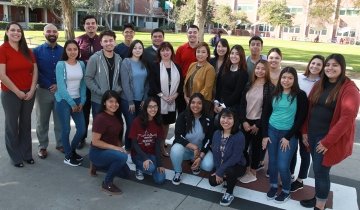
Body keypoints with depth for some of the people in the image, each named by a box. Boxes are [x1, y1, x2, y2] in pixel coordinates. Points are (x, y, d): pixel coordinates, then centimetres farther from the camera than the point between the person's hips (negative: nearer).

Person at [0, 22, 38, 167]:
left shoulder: (27, 51, 7)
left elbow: (35, 71, 5)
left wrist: (32, 90, -6)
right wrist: (17, 92, -13)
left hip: (29, 93, 5)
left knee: (26, 124, 14)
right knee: (12, 125, 9)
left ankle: (27, 154, 28)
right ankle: (15, 157, 22)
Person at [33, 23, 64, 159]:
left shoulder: (64, 51, 3)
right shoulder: (37, 51, -2)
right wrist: (48, 85, -10)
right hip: (43, 91, -1)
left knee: (60, 120, 11)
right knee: (42, 121, 9)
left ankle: (60, 144, 27)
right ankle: (42, 147, 23)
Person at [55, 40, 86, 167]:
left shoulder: (81, 64, 3)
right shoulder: (61, 65, -10)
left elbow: (83, 83, 5)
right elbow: (61, 86, -14)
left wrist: (82, 101, -3)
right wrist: (72, 103, -13)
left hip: (77, 100, 5)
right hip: (63, 100, -4)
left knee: (82, 129, 4)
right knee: (66, 129, 1)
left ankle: (72, 150, 29)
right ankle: (68, 156, 18)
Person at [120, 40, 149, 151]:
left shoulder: (144, 63, 7)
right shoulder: (126, 62, -7)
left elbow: (147, 83, 8)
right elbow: (125, 83, -11)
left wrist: (145, 99, -1)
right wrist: (131, 101, -13)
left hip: (141, 100, 4)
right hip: (128, 100, -4)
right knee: (131, 126, -2)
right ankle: (128, 149, 16)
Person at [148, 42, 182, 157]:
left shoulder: (177, 67, 9)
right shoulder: (154, 66, -3)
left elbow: (181, 83, 6)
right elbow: (152, 84, -10)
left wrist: (175, 95, -8)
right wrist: (163, 96, -16)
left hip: (173, 101, 4)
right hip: (157, 100, -3)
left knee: (166, 123, 12)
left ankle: (162, 146, 25)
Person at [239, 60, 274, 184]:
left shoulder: (270, 87, -7)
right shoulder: (249, 85, 8)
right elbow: (242, 104, 4)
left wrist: (258, 125, -12)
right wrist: (243, 121, -7)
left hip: (259, 123, -4)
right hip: (246, 121, 4)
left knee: (256, 148, 8)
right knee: (243, 146, 5)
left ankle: (253, 173, 24)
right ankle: (246, 170, 25)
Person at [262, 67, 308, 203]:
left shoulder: (300, 95, -8)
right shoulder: (274, 93, 3)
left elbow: (301, 118, -9)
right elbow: (265, 113, 6)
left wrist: (288, 137, -10)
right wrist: (264, 135, 0)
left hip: (289, 133, -3)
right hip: (272, 131, 4)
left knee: (282, 165, -4)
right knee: (272, 161, 10)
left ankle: (286, 191, 21)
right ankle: (273, 186, 32)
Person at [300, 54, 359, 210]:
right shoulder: (319, 85, 8)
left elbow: (347, 118, -19)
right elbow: (308, 109, 10)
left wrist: (327, 141, -19)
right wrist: (304, 131, 4)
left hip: (330, 139, -6)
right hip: (312, 135, 6)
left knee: (321, 171, 1)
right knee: (317, 169, 16)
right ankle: (318, 197, 34)